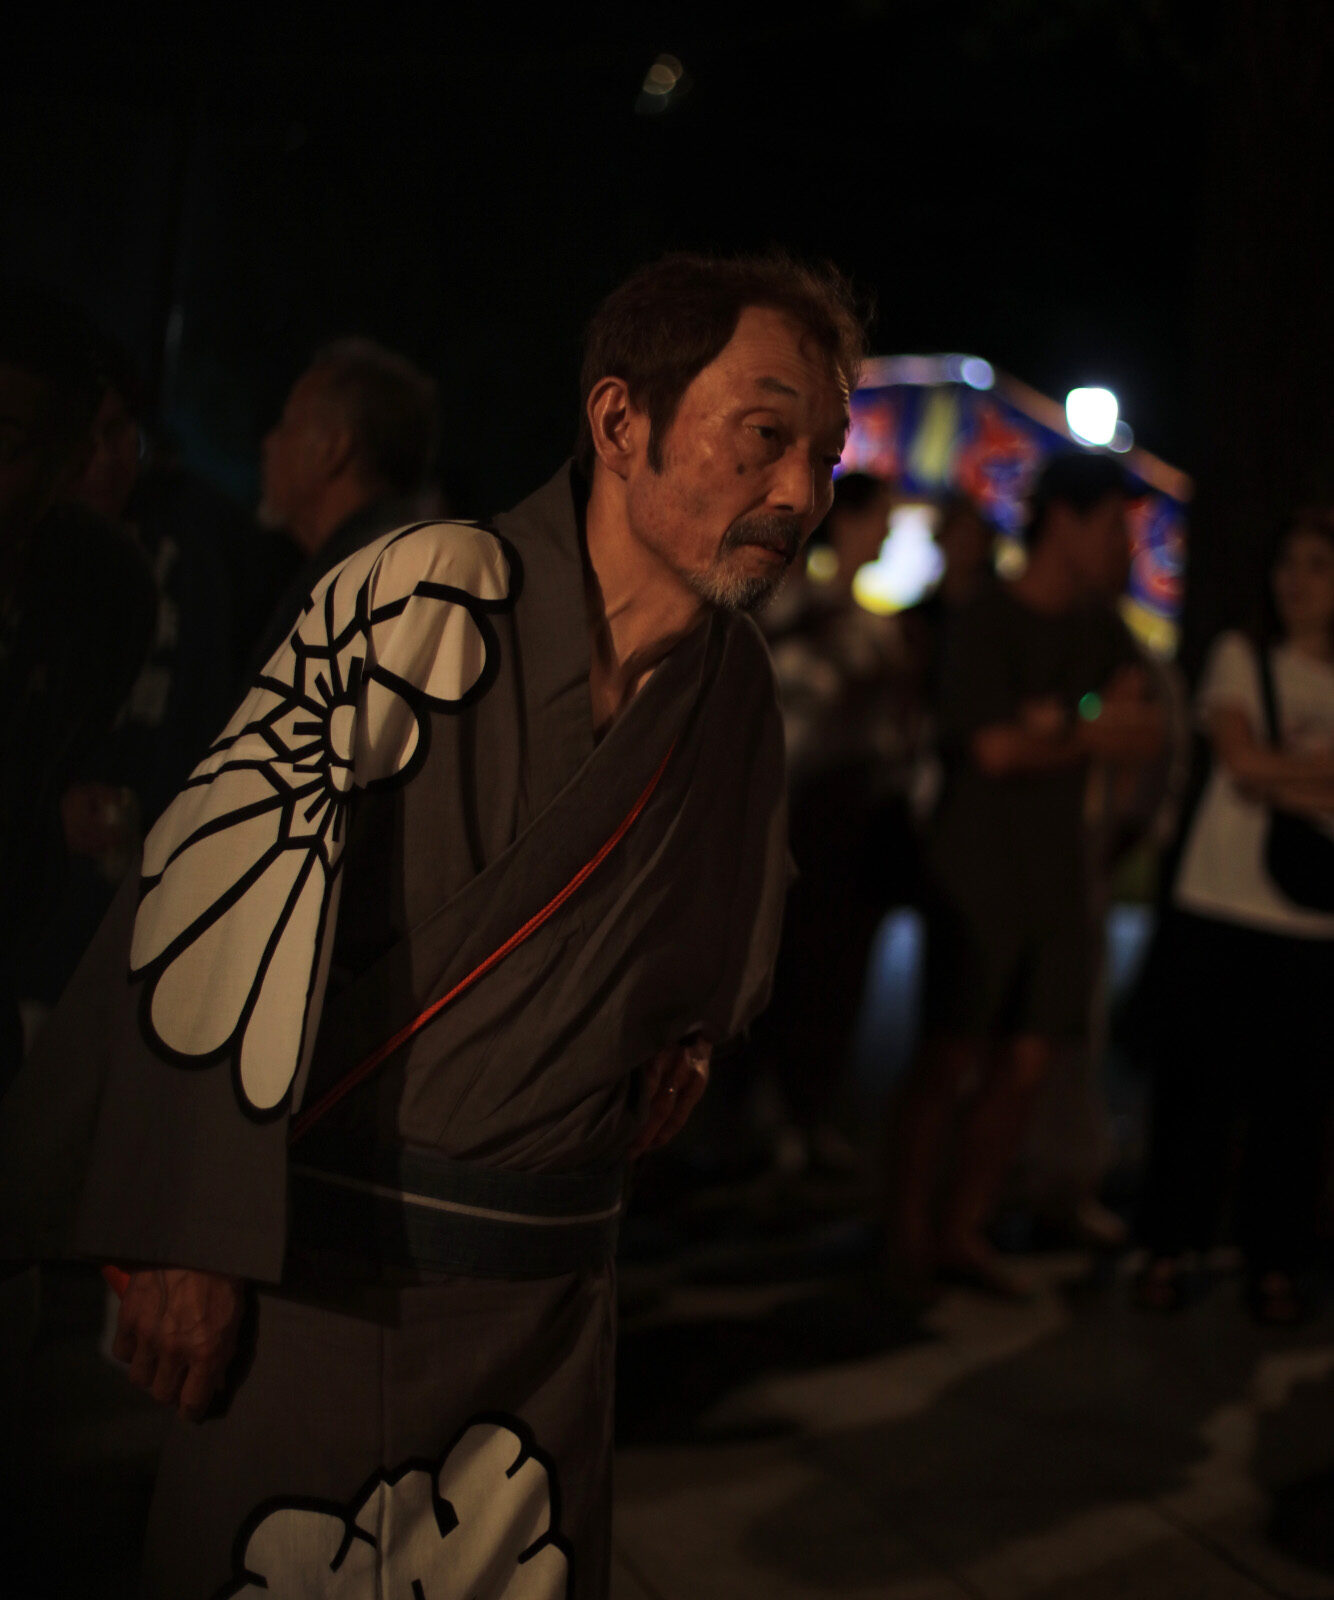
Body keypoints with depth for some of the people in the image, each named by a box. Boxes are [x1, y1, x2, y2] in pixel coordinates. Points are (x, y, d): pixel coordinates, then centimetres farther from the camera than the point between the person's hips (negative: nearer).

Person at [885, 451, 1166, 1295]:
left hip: (1058, 870, 6)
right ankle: (909, 1234, 7)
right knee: (951, 1059, -4)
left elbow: (1152, 733, 2)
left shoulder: (1100, 627, 13)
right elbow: (996, 747, -15)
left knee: (1025, 1064, 3)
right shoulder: (989, 623, -7)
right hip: (979, 868, -6)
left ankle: (963, 1228, 14)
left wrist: (1060, 725, -15)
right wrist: (1094, 734, -6)